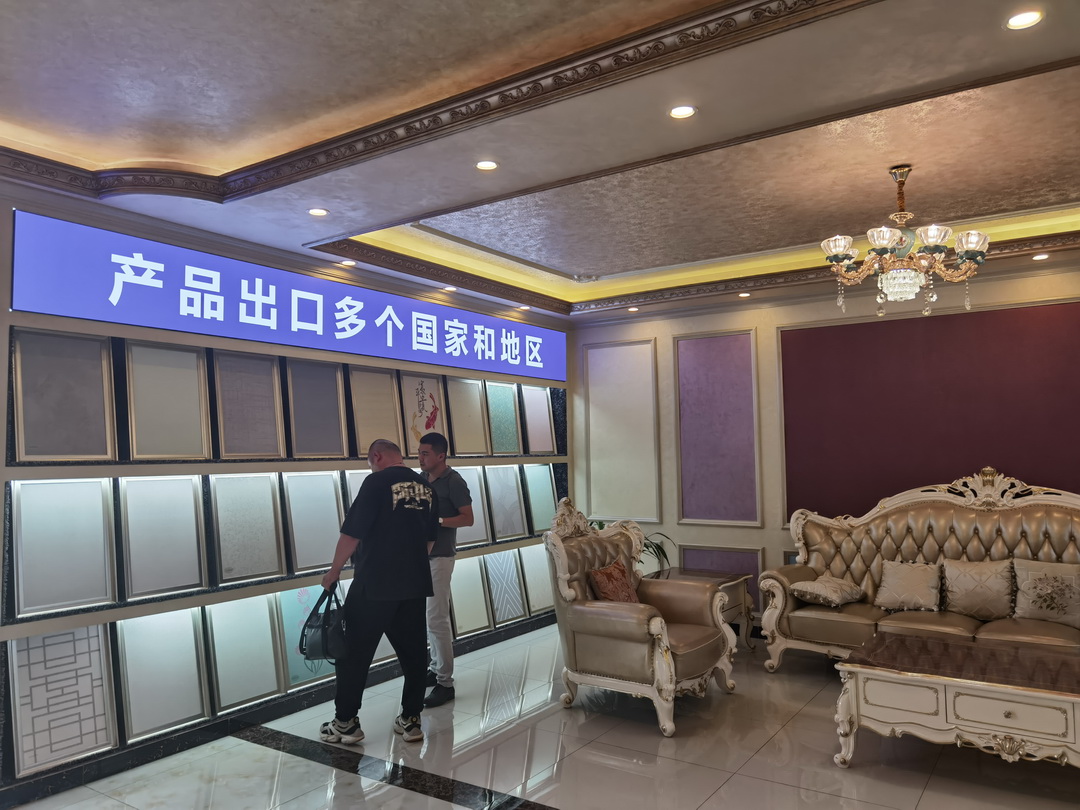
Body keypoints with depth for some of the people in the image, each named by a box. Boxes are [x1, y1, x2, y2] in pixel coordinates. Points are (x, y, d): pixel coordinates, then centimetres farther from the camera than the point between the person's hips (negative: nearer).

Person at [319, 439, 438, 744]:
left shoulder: (377, 482, -11)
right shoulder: (426, 487, 9)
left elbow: (352, 533, -13)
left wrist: (334, 572, -1)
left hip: (374, 584, -6)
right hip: (416, 584, 6)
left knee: (355, 653, 7)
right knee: (413, 652, 12)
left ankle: (346, 722, 15)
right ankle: (411, 720, 17)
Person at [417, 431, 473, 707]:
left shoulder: (454, 481, -11)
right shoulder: (422, 479, 10)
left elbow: (468, 519, -12)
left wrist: (436, 521, -22)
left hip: (439, 557, -7)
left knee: (437, 619, -7)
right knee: (428, 617, 13)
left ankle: (445, 683, 0)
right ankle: (437, 668, 25)